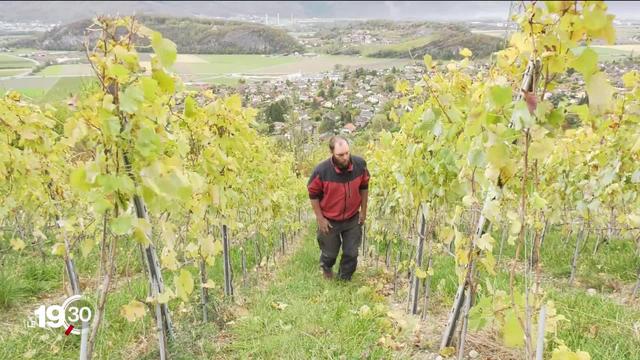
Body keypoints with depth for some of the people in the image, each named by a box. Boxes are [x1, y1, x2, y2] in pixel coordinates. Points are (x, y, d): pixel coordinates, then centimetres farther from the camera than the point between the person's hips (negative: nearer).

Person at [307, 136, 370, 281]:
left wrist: (363, 210, 2)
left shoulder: (360, 164, -20)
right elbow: (313, 194, -13)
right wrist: (320, 218, -11)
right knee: (330, 252, 20)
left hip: (352, 219, 2)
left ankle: (345, 279, 42)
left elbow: (364, 187, -1)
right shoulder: (321, 170, -28)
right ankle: (326, 267, 56)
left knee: (351, 253, 14)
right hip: (330, 220, -2)